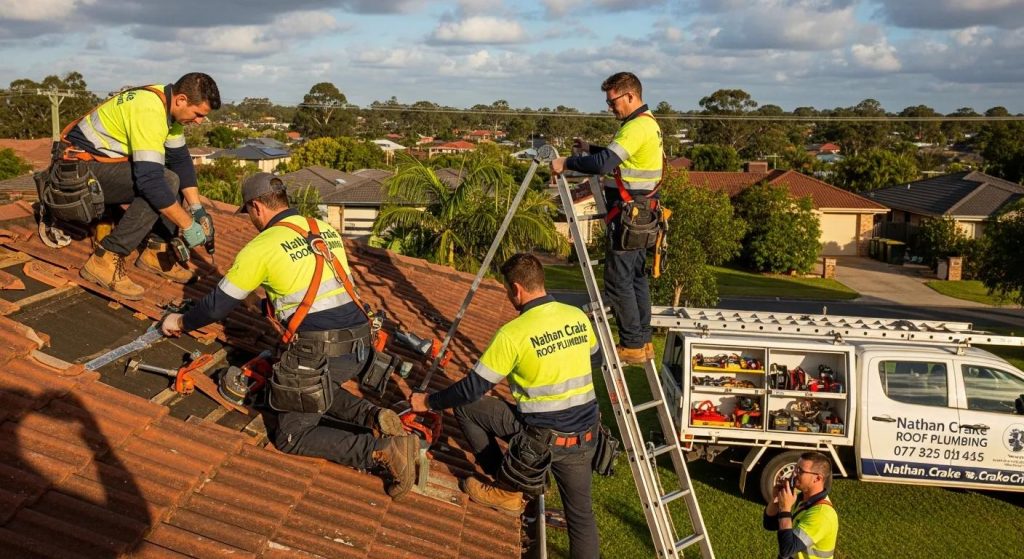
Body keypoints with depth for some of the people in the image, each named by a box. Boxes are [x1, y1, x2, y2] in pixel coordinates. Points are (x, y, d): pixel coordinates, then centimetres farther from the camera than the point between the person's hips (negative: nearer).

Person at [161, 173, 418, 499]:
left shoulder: (260, 247, -2)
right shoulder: (327, 230, 14)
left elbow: (218, 304, 7)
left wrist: (182, 322, 26)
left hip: (319, 352, -7)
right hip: (360, 343, 7)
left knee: (291, 438, 9)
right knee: (316, 388, 34)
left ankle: (382, 451, -11)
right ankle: (374, 417, 7)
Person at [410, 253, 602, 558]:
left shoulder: (513, 333, -15)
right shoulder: (578, 316, 1)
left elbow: (472, 388, -9)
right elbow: (596, 358, 20)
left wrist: (429, 402, 5)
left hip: (541, 436, -6)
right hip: (586, 436, 6)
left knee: (465, 405, 9)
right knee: (581, 511, 20)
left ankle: (508, 492, 18)